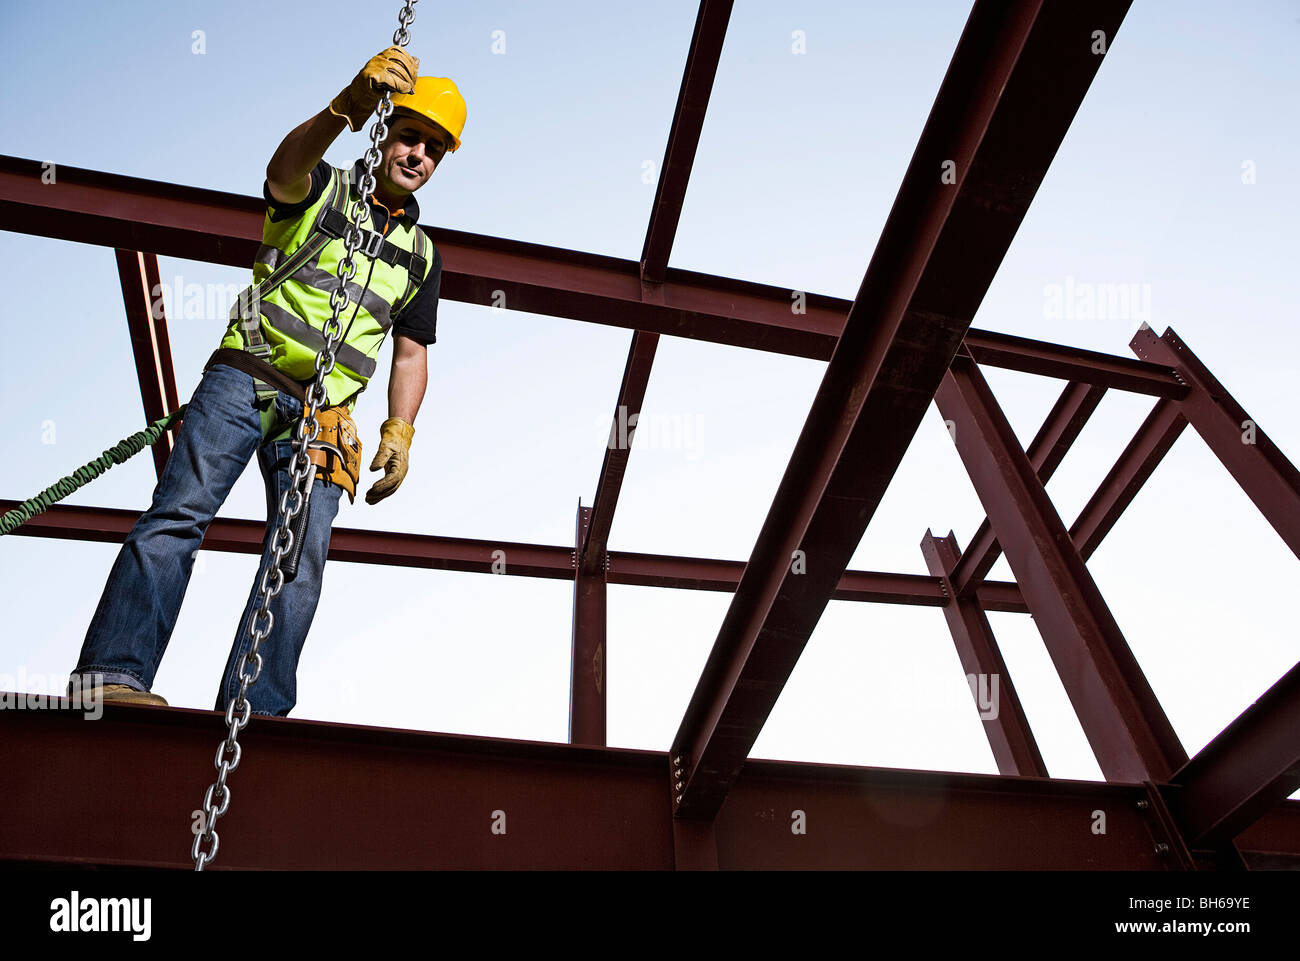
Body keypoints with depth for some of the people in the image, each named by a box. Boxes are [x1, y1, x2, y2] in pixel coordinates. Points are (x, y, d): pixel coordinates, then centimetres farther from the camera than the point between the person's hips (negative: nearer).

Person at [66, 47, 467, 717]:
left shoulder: (422, 255, 19)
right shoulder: (323, 188, 9)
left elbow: (410, 354, 18)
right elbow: (285, 168, -17)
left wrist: (399, 431, 2)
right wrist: (347, 107, -36)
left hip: (320, 411, 3)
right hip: (246, 377, -3)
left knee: (303, 552, -9)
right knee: (181, 511, -15)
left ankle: (255, 712, -10)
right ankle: (112, 672, -17)